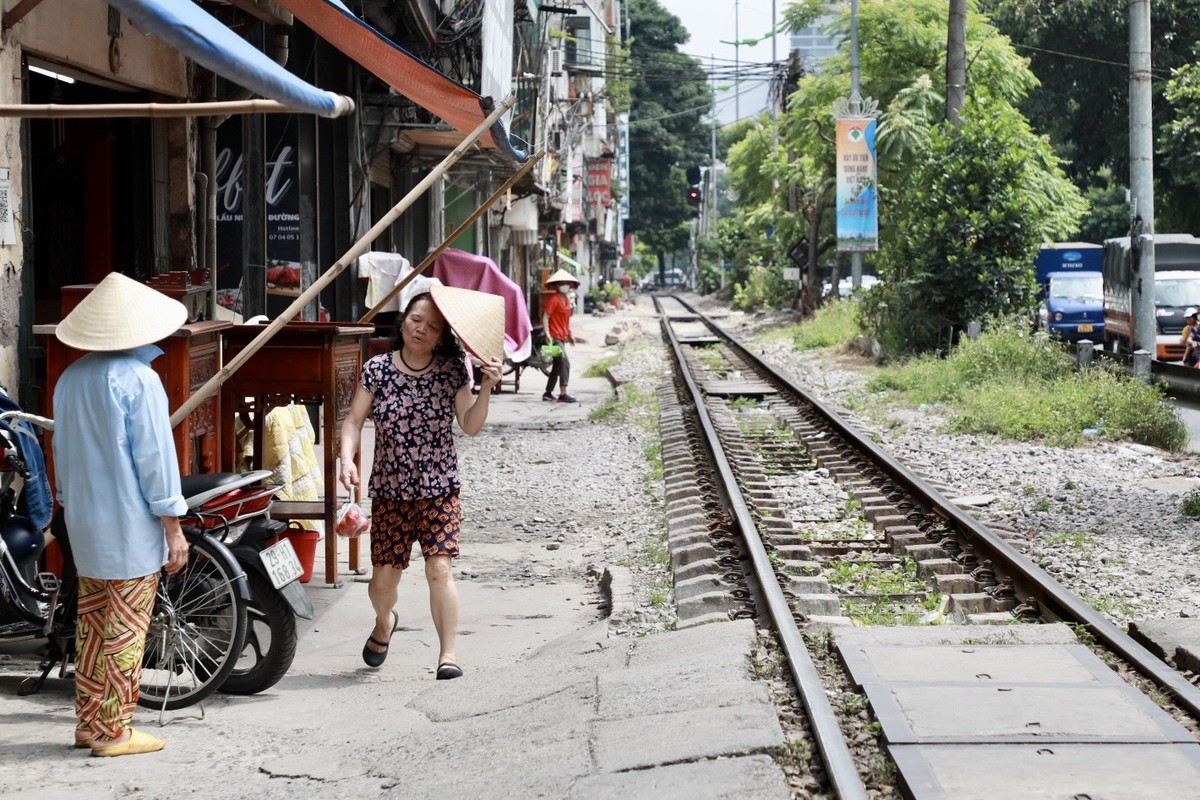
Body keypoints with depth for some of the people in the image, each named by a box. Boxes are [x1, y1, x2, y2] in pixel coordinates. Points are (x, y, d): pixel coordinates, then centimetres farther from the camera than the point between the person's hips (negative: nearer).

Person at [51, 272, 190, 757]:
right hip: (132, 527, -7)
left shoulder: (70, 378, 7)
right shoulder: (138, 379, -15)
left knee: (92, 626, 14)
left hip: (85, 526, 7)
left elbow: (62, 450, 14)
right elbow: (154, 457, -15)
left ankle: (89, 723, 20)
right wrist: (173, 526, -10)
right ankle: (114, 732, 2)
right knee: (126, 630, -1)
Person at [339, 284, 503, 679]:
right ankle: (384, 623, 40)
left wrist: (486, 387, -19)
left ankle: (448, 652, -7)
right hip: (390, 490, 1)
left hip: (439, 489, -1)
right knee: (384, 577, 5)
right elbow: (354, 419, -2)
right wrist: (347, 459, -18)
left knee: (439, 567, -15)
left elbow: (471, 426, -5)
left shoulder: (451, 372, -2)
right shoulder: (377, 370, -2)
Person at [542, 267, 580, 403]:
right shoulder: (554, 299, -14)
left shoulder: (567, 299, 13)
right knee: (564, 363, -15)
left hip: (562, 337, 9)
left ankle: (548, 393, 20)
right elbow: (545, 317, -18)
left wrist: (570, 334, 23)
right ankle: (563, 394, -15)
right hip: (555, 336, -9)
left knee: (557, 365, 13)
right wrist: (548, 334, -27)